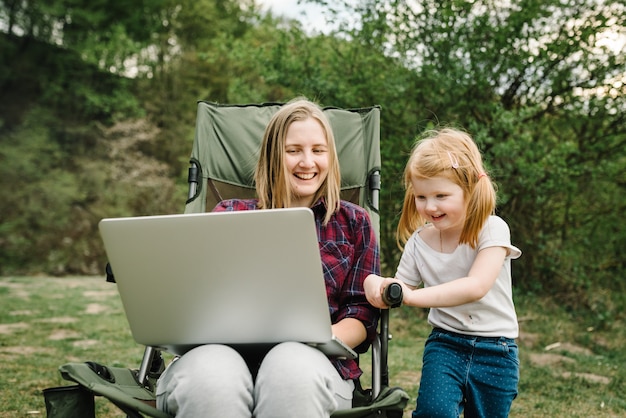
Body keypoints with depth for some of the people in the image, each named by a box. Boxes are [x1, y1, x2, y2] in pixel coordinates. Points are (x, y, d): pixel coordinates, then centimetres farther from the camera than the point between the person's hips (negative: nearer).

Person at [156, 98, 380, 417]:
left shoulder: (353, 222, 18)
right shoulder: (230, 214, 20)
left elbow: (362, 313, 10)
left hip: (306, 359, 0)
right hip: (222, 349, 1)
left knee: (292, 366, -37)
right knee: (210, 374, -36)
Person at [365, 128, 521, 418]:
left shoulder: (493, 230, -14)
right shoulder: (418, 242, -4)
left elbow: (476, 286, -27)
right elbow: (402, 291, 2)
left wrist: (412, 296, -34)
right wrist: (377, 284, -22)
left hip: (495, 349, -1)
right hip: (445, 342, 1)